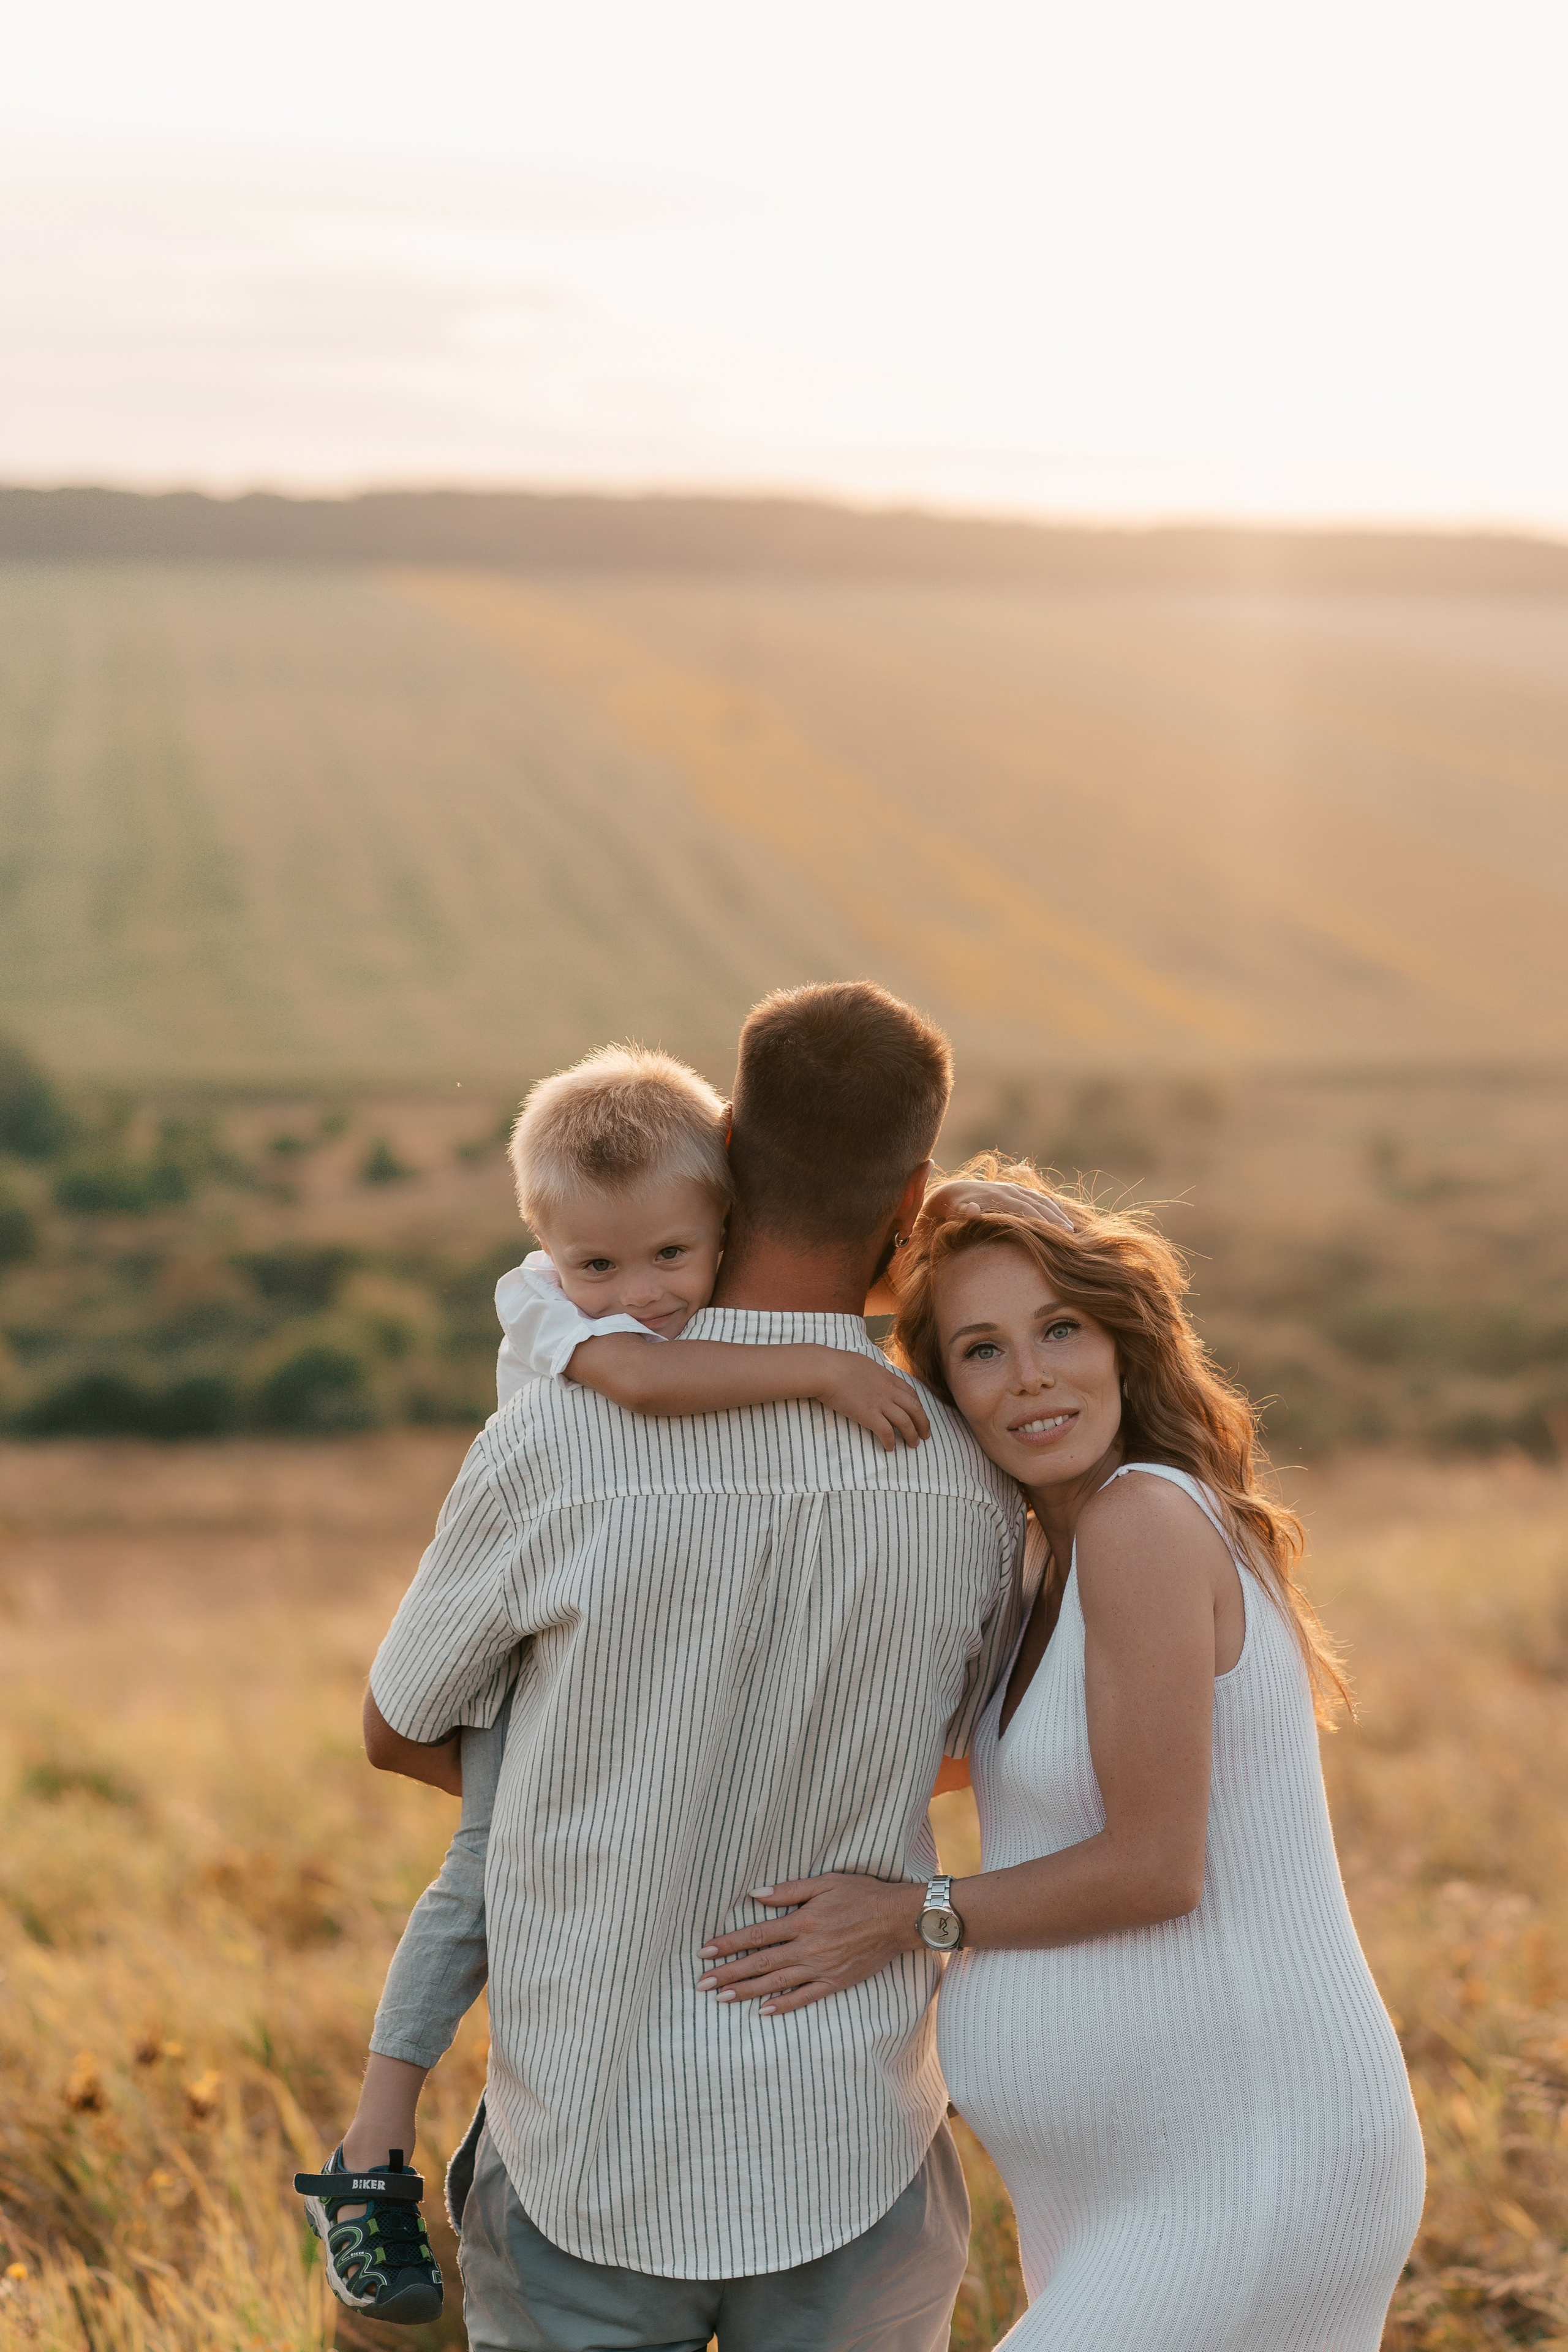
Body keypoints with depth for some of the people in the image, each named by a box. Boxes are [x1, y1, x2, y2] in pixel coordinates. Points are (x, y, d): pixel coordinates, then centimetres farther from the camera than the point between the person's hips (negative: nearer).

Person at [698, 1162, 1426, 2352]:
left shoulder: (1148, 1516, -18)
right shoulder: (1055, 1556, 10)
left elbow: (1155, 1866, -19)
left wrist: (913, 1917, -9)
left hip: (1250, 2162, -10)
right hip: (1149, 2167, 10)